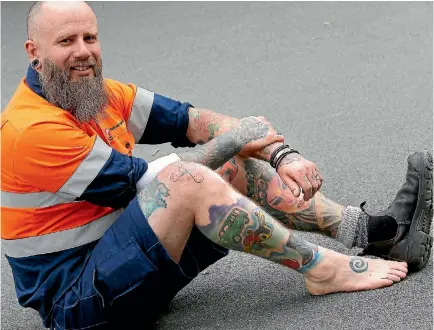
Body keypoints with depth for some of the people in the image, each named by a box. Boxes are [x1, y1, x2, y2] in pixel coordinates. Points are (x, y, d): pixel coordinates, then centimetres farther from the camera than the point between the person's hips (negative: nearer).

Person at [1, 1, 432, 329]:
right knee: (185, 179, -30)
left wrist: (282, 155, -10)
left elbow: (192, 120, 3)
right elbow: (143, 181, -19)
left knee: (236, 168, 2)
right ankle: (321, 269, -19)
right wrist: (233, 140, -9)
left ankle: (367, 229, -4)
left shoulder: (100, 95, 6)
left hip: (126, 258, 9)